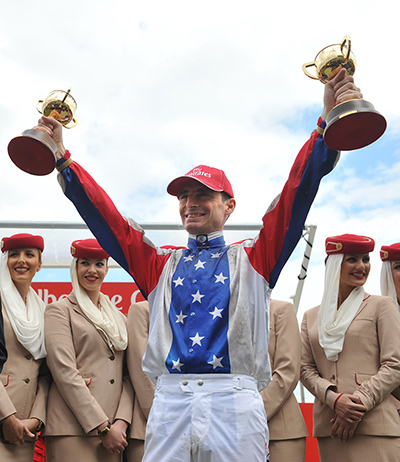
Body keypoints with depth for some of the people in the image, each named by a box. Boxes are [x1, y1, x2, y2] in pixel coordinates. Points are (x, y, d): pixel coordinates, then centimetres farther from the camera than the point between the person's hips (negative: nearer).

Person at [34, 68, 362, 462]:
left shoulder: (252, 259, 11)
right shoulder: (160, 265, 16)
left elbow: (298, 192, 0)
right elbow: (102, 214, 12)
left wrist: (329, 121, -9)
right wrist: (61, 158, 6)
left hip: (234, 400, -1)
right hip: (170, 398, 2)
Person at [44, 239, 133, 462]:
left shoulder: (119, 318, 16)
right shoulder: (59, 311, 1)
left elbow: (127, 377, 10)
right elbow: (65, 373, -9)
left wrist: (121, 422, -6)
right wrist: (103, 427, -13)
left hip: (113, 430, 5)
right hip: (73, 431, -4)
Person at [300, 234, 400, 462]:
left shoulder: (381, 305, 5)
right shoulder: (311, 317, 13)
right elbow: (306, 369, 8)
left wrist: (360, 403, -11)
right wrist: (334, 399, -9)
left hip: (374, 424, -2)